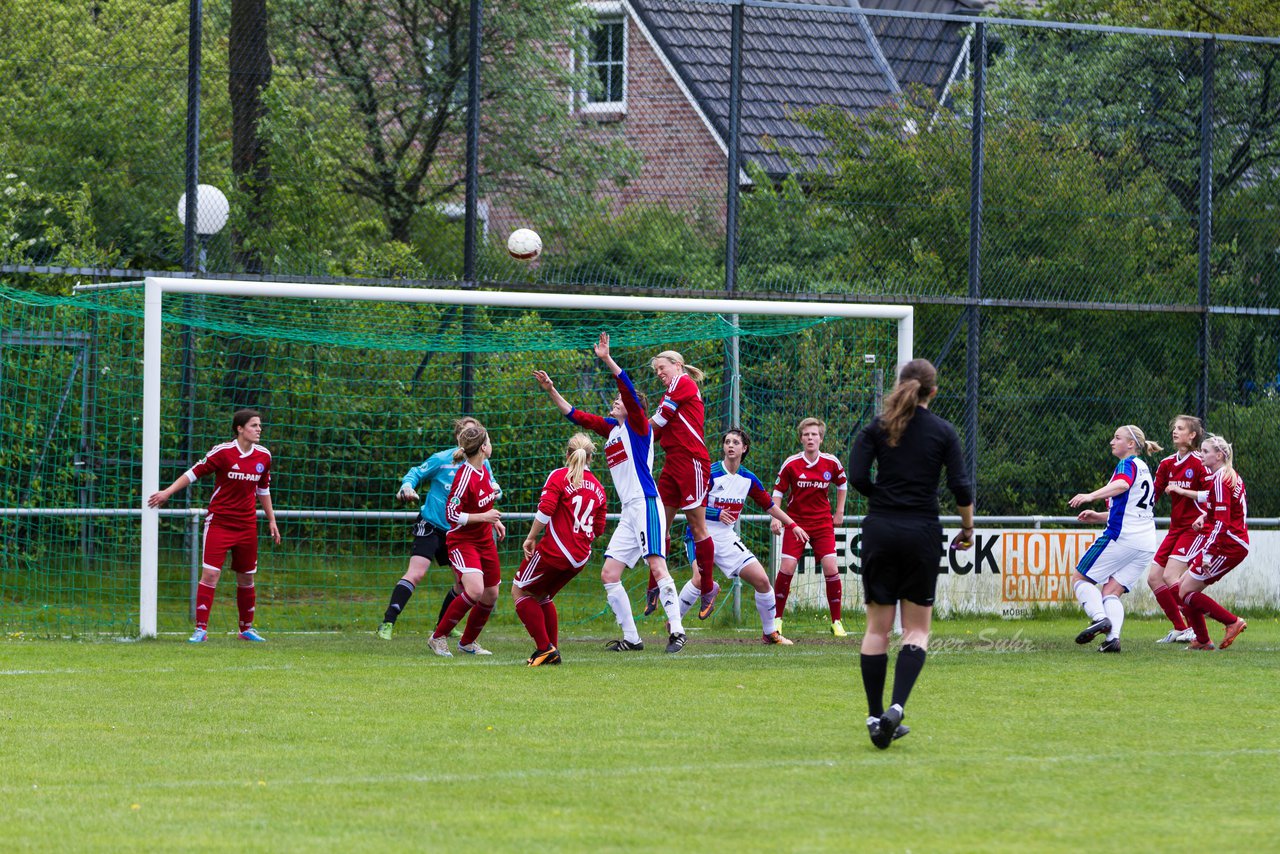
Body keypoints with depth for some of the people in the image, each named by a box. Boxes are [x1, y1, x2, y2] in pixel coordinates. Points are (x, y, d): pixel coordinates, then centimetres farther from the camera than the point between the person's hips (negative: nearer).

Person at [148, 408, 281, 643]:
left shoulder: (263, 456, 5)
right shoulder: (222, 452, -10)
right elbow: (194, 472, -4)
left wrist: (271, 520, 20)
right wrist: (168, 492, -10)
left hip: (247, 525, 4)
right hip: (219, 522, -4)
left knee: (247, 578, 9)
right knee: (210, 573, -12)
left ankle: (247, 628, 24)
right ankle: (201, 629, -9)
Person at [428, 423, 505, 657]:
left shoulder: (483, 470, 3)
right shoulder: (465, 476, -23)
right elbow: (451, 515, -21)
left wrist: (494, 521, 12)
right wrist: (483, 517, -23)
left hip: (485, 540, 9)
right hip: (462, 541, -9)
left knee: (491, 595, 9)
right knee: (475, 590, -26)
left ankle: (468, 642, 28)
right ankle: (438, 637, -12)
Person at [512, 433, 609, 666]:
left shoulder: (559, 476, -4)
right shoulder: (598, 488, 12)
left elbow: (545, 511, -17)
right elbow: (598, 530, 13)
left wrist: (531, 538, -9)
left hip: (554, 550, -6)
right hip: (580, 557, 7)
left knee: (520, 591, 10)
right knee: (542, 596, 25)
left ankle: (544, 647, 0)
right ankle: (553, 651, 19)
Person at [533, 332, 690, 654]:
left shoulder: (637, 423, 0)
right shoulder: (611, 428, 21)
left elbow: (630, 393, -17)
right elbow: (576, 415, 28)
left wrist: (607, 361, -25)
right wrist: (551, 390, 23)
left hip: (645, 503, -9)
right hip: (628, 512, 9)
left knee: (657, 566, -19)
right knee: (609, 575, 4)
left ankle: (676, 630, -25)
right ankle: (631, 638, 6)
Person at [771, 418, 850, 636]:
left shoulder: (831, 463, -3)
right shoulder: (791, 464, -8)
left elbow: (842, 485, 16)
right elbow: (778, 491, 0)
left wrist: (839, 512, 15)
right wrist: (775, 517, -11)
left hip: (823, 523, 1)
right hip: (796, 522, -1)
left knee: (830, 568, -10)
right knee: (787, 568, -11)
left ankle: (836, 622, 1)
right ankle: (777, 617, 3)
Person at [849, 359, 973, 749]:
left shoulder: (877, 427, 2)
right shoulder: (943, 431, 0)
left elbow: (857, 476, -7)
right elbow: (960, 486, -5)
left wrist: (881, 498, 12)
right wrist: (967, 528, 10)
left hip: (880, 531, 1)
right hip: (922, 533, -1)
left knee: (877, 627, 8)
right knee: (917, 629, 6)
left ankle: (876, 717, 7)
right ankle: (897, 707, -14)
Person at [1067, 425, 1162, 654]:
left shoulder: (1128, 465, -3)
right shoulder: (1145, 470, 26)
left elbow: (1122, 484, -28)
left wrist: (1091, 496, -41)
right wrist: (1099, 516, 26)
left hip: (1122, 536, -8)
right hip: (1146, 544, 8)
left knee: (1079, 577, 2)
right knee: (1111, 592, 4)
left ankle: (1099, 618, -21)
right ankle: (1113, 637, -20)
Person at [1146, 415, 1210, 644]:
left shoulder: (1199, 463, -12)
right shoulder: (1168, 464, 10)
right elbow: (1153, 494, 12)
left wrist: (1182, 491, -21)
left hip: (1194, 528, -8)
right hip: (1176, 528, 8)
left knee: (1170, 576, -18)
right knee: (1153, 577, 3)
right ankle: (1180, 628, 10)